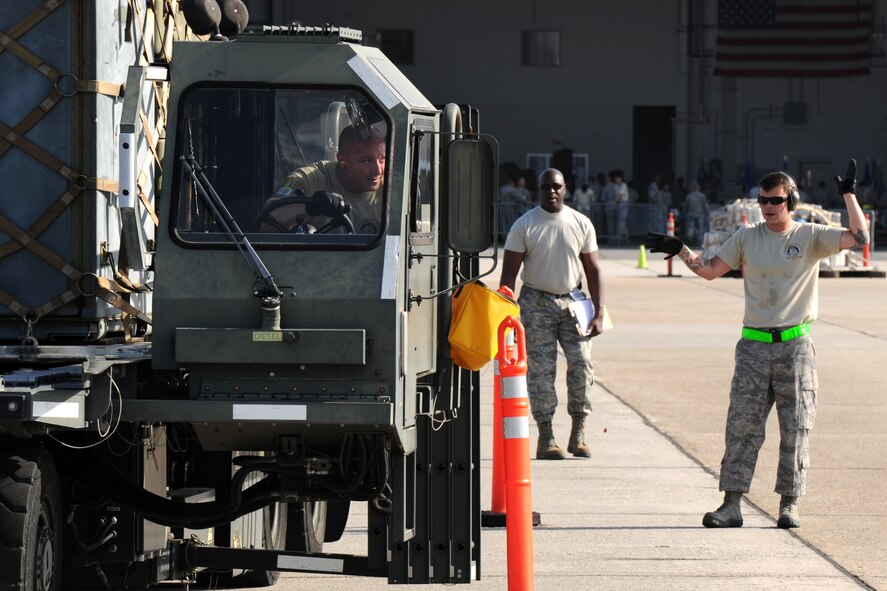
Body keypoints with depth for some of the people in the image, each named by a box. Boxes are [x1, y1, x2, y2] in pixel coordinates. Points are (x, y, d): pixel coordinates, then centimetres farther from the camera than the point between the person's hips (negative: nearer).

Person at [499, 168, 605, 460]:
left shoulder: (581, 224, 6)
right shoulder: (524, 225, -1)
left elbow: (592, 270, 10)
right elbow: (509, 272, 0)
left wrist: (599, 312, 3)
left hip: (573, 301, 2)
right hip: (537, 302, -2)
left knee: (582, 363, -10)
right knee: (541, 369, -4)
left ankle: (578, 433, 1)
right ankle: (545, 438, 2)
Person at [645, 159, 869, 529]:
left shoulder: (810, 237, 1)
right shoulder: (747, 237, 9)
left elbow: (859, 238, -8)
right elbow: (710, 270, 13)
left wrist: (849, 194, -11)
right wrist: (679, 250, 1)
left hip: (796, 346, -2)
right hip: (754, 345, 2)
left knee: (795, 429, 2)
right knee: (741, 426, -2)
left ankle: (788, 504, 10)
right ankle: (731, 505, -1)